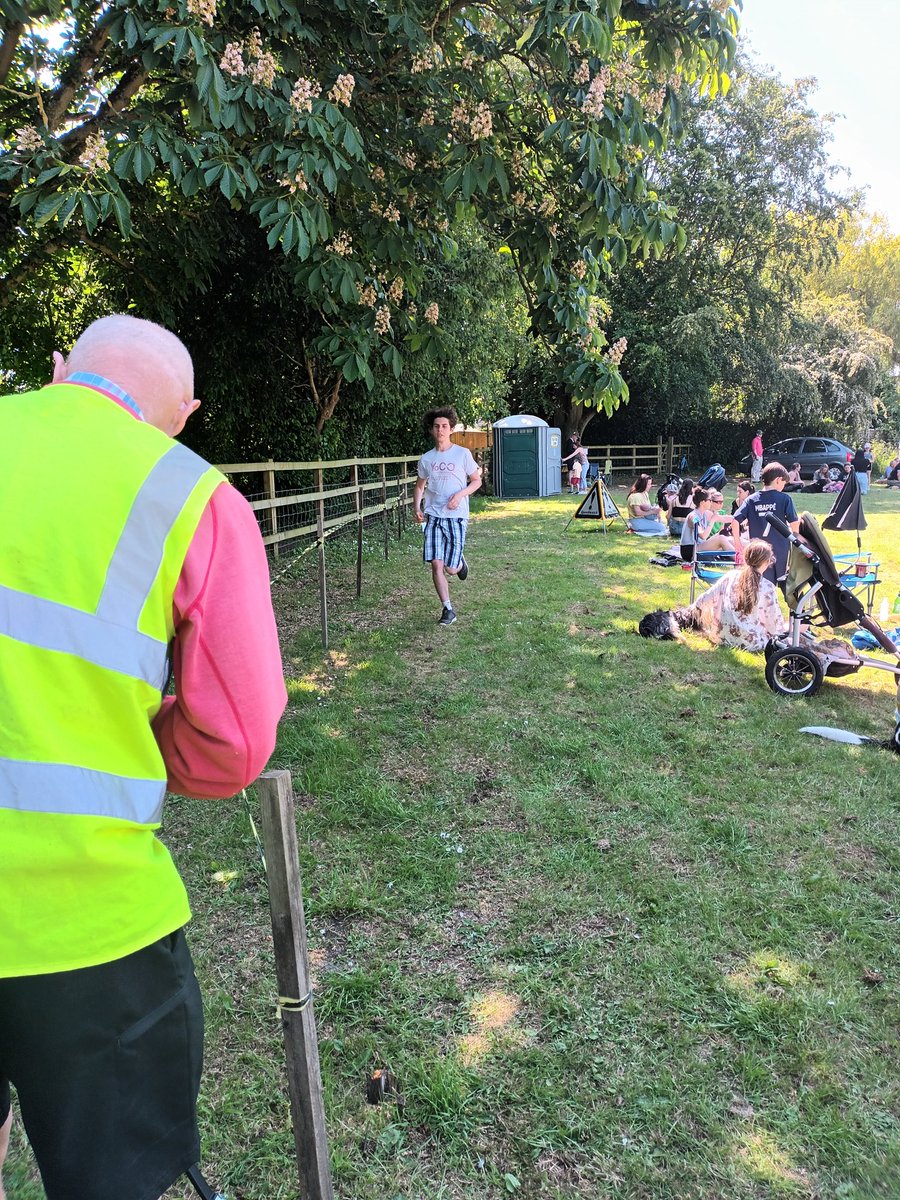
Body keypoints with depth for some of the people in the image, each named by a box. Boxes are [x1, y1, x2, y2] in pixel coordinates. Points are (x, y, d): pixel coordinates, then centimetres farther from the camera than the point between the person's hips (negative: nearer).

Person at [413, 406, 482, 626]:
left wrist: (460, 494, -13)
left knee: (451, 568, -5)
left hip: (456, 517, -3)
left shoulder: (462, 454, -1)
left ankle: (460, 562, 32)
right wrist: (417, 508, 3)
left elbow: (476, 481, 5)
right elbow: (419, 486, 19)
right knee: (436, 564, -6)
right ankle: (447, 609, 7)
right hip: (433, 517, 3)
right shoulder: (426, 459, 8)